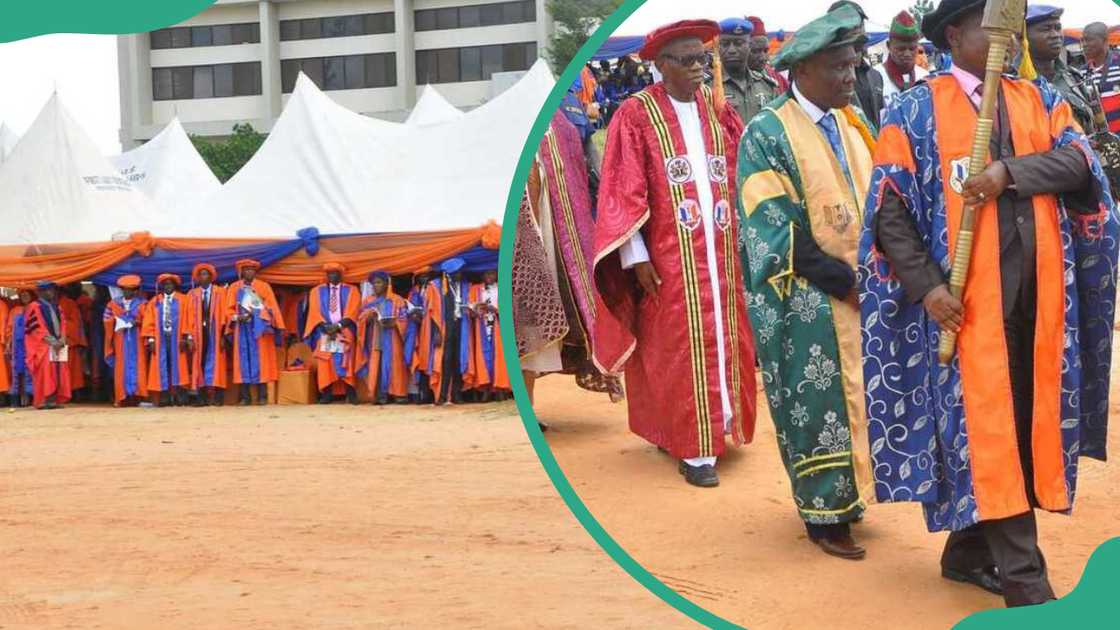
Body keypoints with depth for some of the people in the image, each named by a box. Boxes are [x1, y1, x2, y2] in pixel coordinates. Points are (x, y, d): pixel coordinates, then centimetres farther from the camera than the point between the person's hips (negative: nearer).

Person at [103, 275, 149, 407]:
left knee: (137, 366, -6)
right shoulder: (113, 304, 10)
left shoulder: (142, 304, 7)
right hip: (121, 340, 1)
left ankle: (136, 396, -7)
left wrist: (136, 322, -15)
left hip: (137, 341, -1)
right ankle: (122, 398, -3)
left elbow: (147, 321, 2)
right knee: (121, 368, -2)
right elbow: (107, 322, 5)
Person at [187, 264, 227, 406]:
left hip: (214, 330, -2)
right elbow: (190, 315, 4)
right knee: (199, 361, 0)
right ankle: (201, 397, 1)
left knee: (215, 360, -4)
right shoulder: (192, 294, 9)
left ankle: (218, 395, -5)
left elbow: (224, 313, 0)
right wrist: (189, 335, -6)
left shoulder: (219, 292, 5)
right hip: (198, 331, 2)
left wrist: (223, 334, -9)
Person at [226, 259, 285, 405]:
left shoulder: (264, 286, 7)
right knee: (244, 359, -3)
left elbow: (273, 307, 3)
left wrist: (279, 327, -7)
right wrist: (237, 317, -14)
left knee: (261, 359, -4)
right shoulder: (234, 288, 10)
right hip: (242, 328, 1)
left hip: (260, 328, -1)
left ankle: (262, 396, -5)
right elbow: (229, 309, 6)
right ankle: (245, 397, -3)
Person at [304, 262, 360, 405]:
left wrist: (338, 325, -15)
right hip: (324, 332, 1)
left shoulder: (351, 291, 9)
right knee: (325, 364, -6)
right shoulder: (317, 291, 13)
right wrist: (326, 327, -13)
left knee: (346, 363, -7)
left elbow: (352, 312, -2)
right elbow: (315, 312, 3)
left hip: (345, 332, -1)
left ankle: (350, 394, -9)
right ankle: (327, 394, -6)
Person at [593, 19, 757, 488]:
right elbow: (624, 191, -8)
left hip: (720, 252, 5)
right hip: (669, 257, -5)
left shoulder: (718, 111, 11)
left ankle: (716, 430, 23)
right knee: (681, 349, -2)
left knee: (722, 342, 9)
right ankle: (693, 449, 3)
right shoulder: (637, 115, -5)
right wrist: (636, 258, -12)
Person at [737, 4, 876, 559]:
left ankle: (847, 496, 25)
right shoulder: (767, 133, -9)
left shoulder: (853, 126, 11)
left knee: (858, 397, 11)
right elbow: (773, 227, -15)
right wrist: (840, 279, -18)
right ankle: (824, 516, 9)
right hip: (808, 301, -6)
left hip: (864, 293, 7)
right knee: (819, 402, -1)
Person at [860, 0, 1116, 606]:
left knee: (1027, 415, 8)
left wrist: (1009, 171, -20)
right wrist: (925, 285, -17)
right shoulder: (916, 110, -1)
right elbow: (890, 208, -6)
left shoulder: (1040, 98, 12)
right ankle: (1022, 572, 0)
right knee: (984, 421, -5)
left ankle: (970, 549, 22)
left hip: (1038, 287, 5)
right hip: (967, 296, -5)